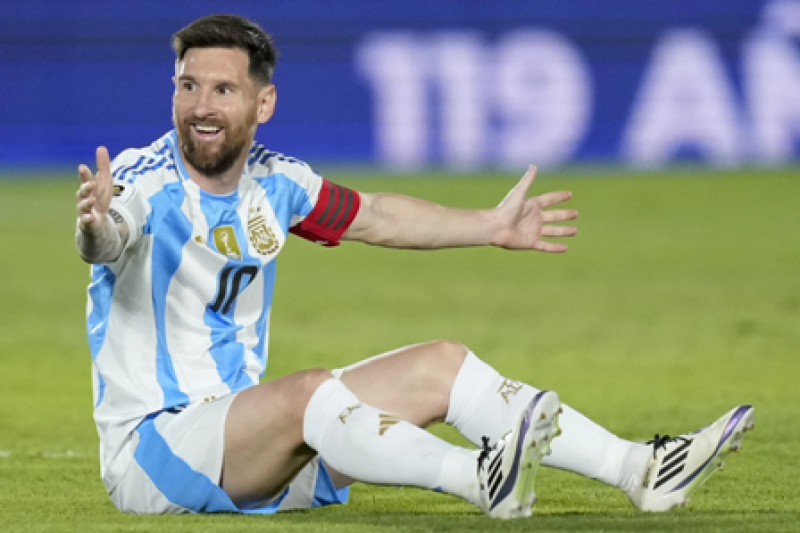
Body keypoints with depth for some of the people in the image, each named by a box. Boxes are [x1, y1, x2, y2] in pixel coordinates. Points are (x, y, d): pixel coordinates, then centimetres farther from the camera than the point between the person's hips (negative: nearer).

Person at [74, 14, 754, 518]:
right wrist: (98, 226, -63)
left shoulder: (271, 181, 5)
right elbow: (106, 242, -40)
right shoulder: (144, 179, -16)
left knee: (439, 365, 0)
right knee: (309, 390, -33)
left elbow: (373, 217, 23)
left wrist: (490, 226, 28)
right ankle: (481, 477, -52)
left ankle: (641, 471, -4)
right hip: (149, 448, -7)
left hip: (249, 436, 7)